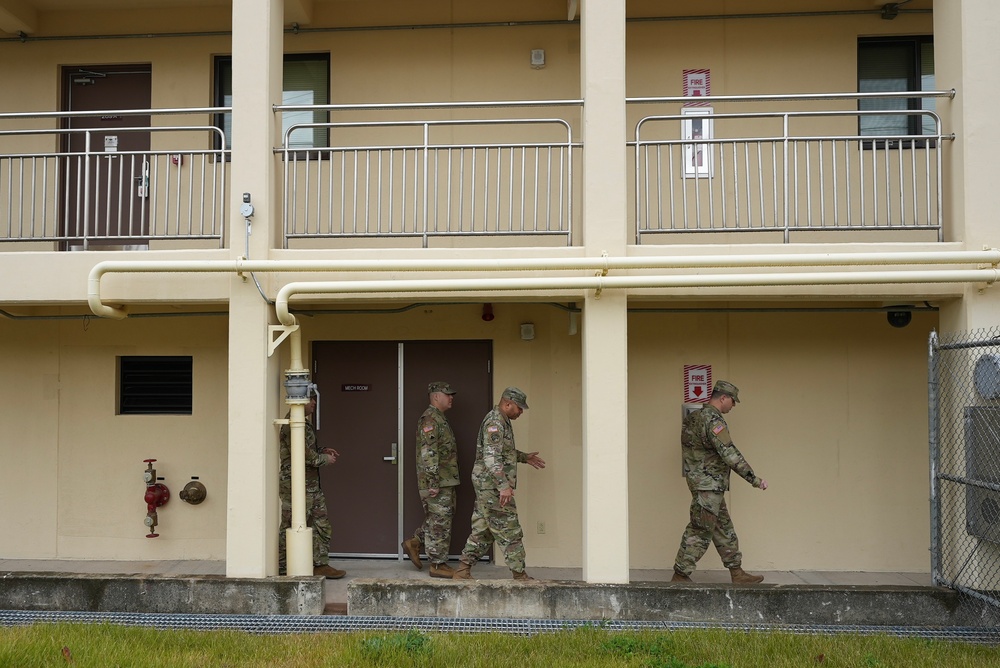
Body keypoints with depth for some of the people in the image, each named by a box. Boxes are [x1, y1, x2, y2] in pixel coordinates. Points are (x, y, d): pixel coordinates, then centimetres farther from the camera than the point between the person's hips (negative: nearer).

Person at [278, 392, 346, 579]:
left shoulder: (304, 421, 15)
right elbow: (302, 455, -23)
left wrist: (322, 451, 11)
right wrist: (325, 459, -9)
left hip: (312, 484, 10)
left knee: (322, 525, 10)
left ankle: (320, 565, 15)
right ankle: (281, 568, 10)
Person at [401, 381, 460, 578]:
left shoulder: (440, 419, 18)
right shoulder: (430, 419, -15)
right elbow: (428, 453, -22)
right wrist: (432, 483, -24)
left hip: (446, 481, 10)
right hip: (437, 483, -10)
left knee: (440, 520, 15)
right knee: (439, 522, -3)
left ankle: (414, 543, 25)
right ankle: (438, 565, 4)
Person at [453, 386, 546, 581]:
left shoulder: (502, 421, 17)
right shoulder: (495, 422, -17)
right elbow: (491, 457, -26)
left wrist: (525, 457, 23)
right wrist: (504, 486, -31)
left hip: (488, 486, 10)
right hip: (492, 485, -10)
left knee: (482, 530, 12)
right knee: (509, 531, -4)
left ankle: (463, 571, 14)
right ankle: (519, 574, 2)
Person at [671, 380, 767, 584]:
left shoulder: (695, 417, 13)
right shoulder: (713, 420, -18)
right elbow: (730, 454, -24)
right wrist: (755, 479, -21)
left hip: (710, 486, 10)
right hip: (708, 485, -10)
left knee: (724, 530, 14)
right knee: (699, 532, -4)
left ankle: (737, 572, 21)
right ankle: (680, 576, 1)